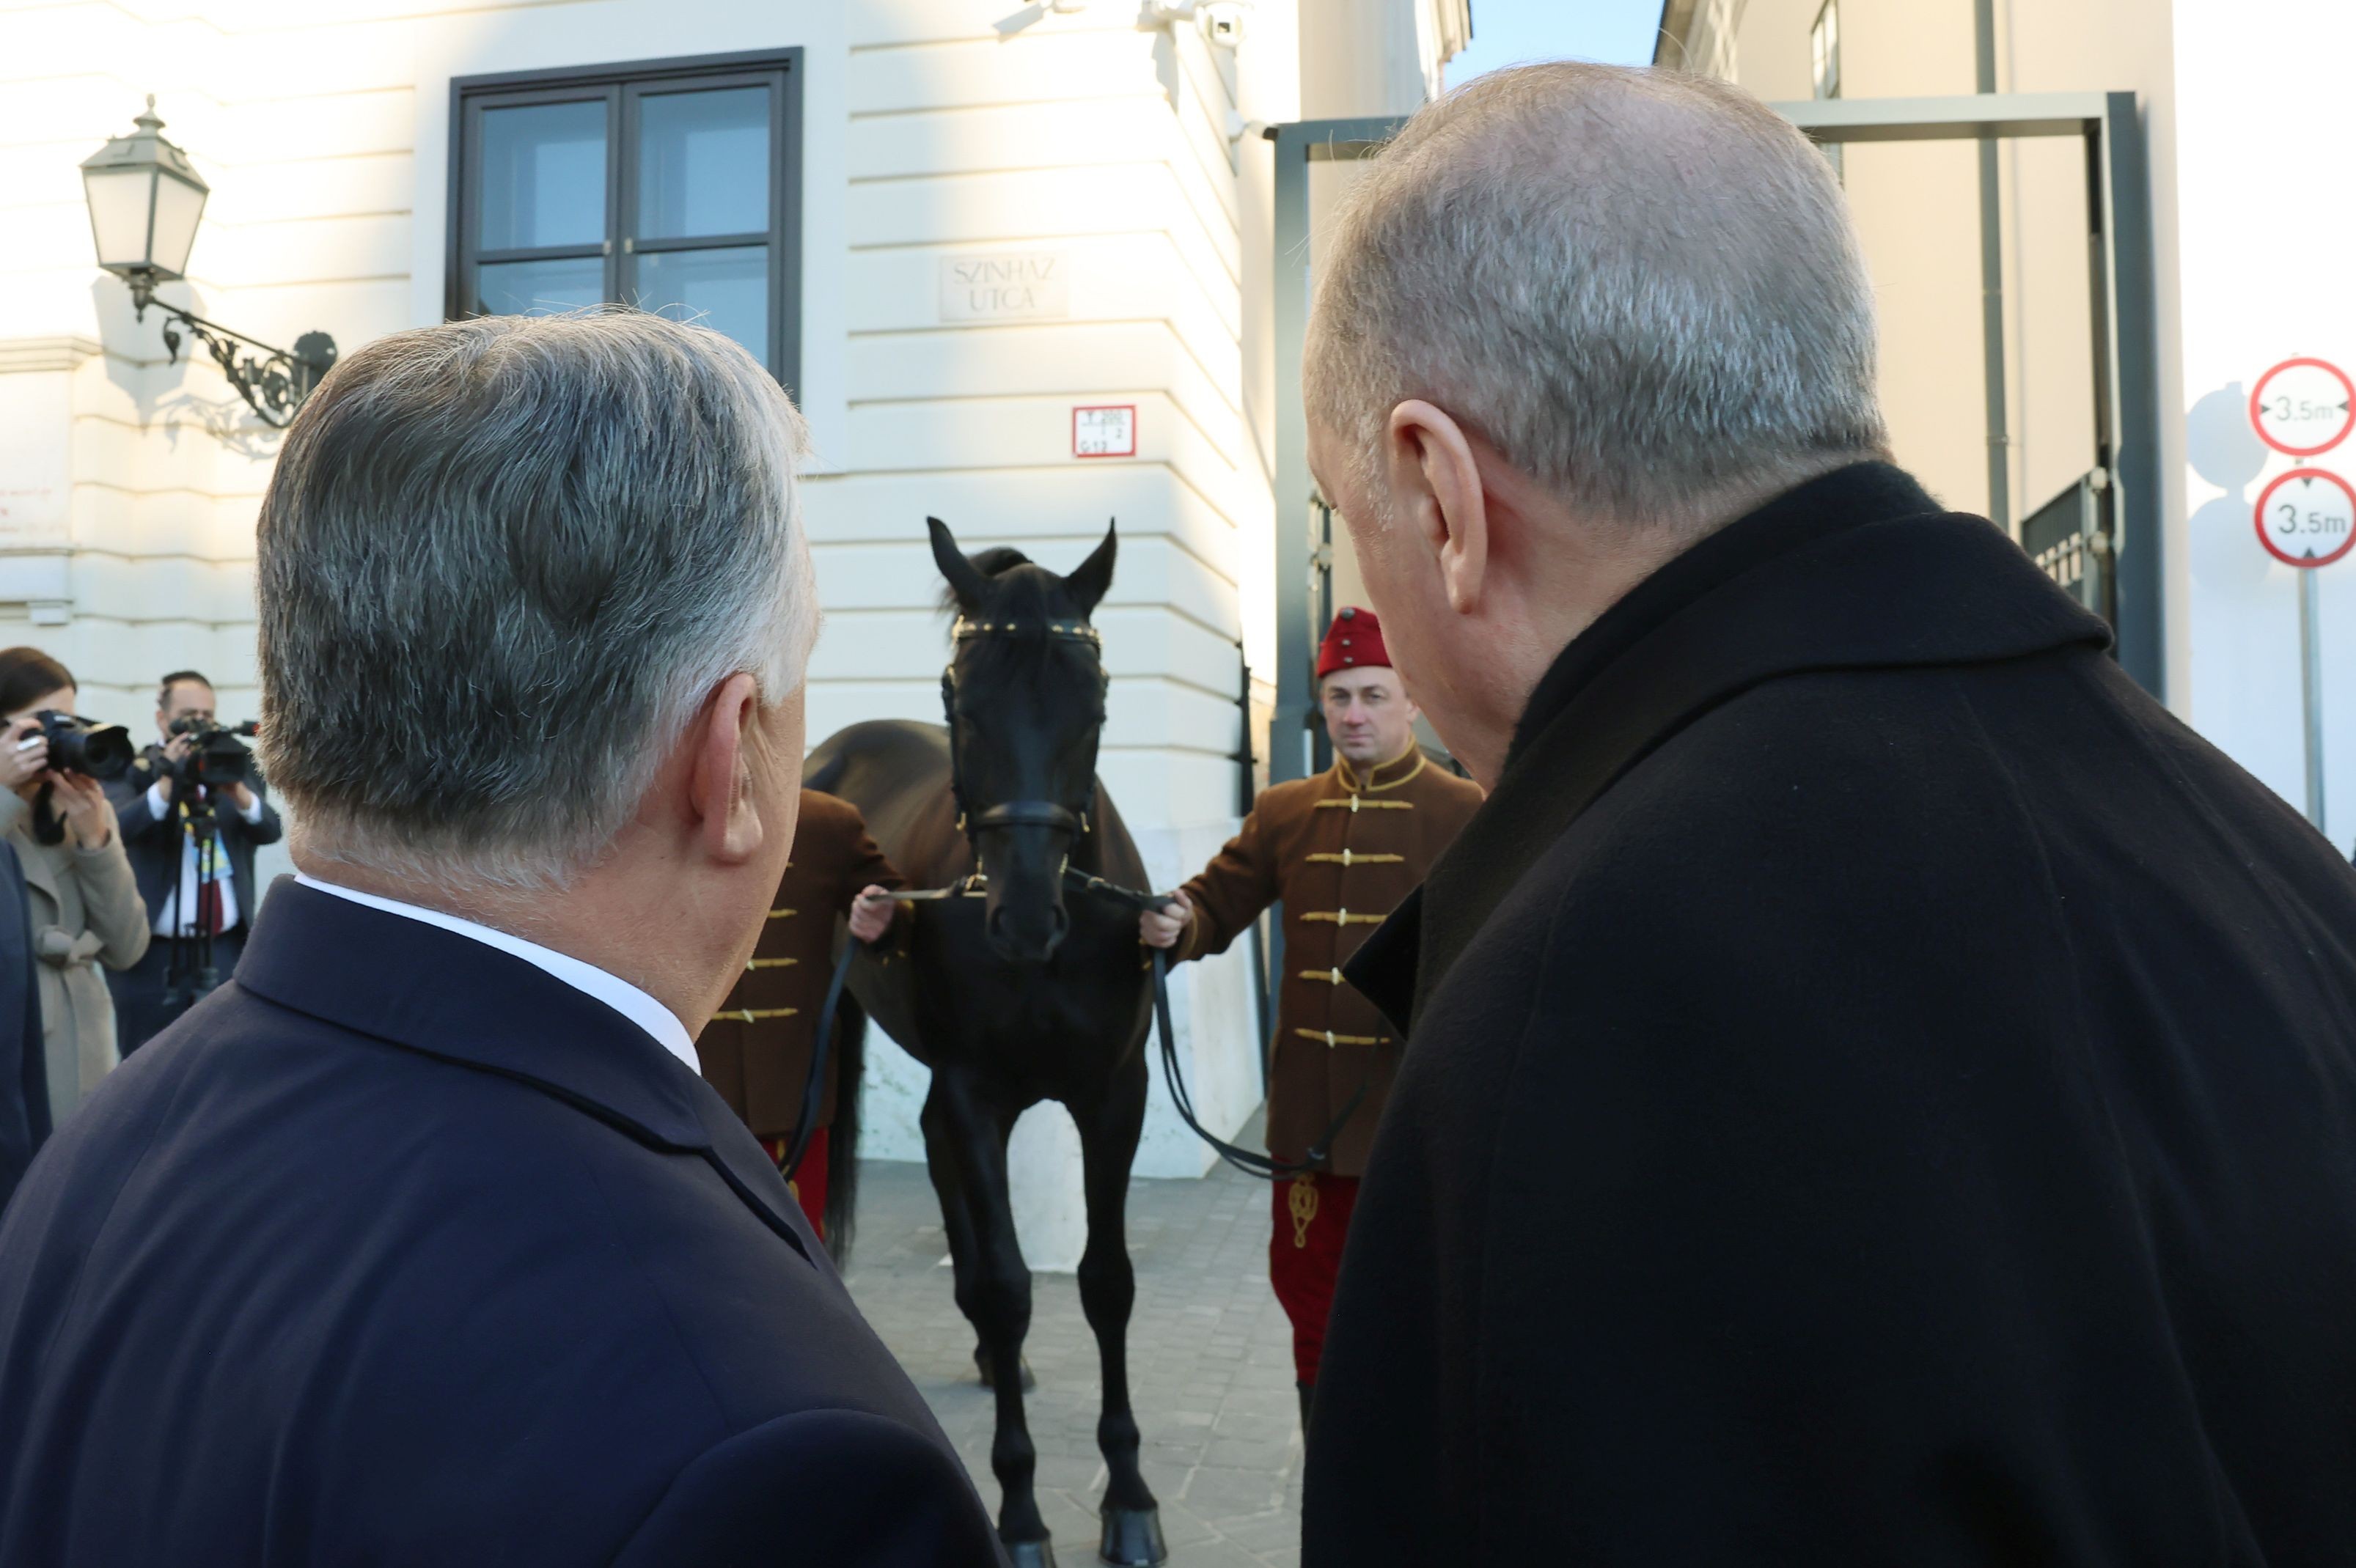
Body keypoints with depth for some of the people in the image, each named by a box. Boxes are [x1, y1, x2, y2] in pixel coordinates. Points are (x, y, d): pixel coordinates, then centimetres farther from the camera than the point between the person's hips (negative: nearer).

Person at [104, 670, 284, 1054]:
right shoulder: (133, 770, -1)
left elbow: (270, 830, -3)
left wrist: (239, 793, -22)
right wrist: (166, 785, -30)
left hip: (229, 948, 3)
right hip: (153, 954, -3)